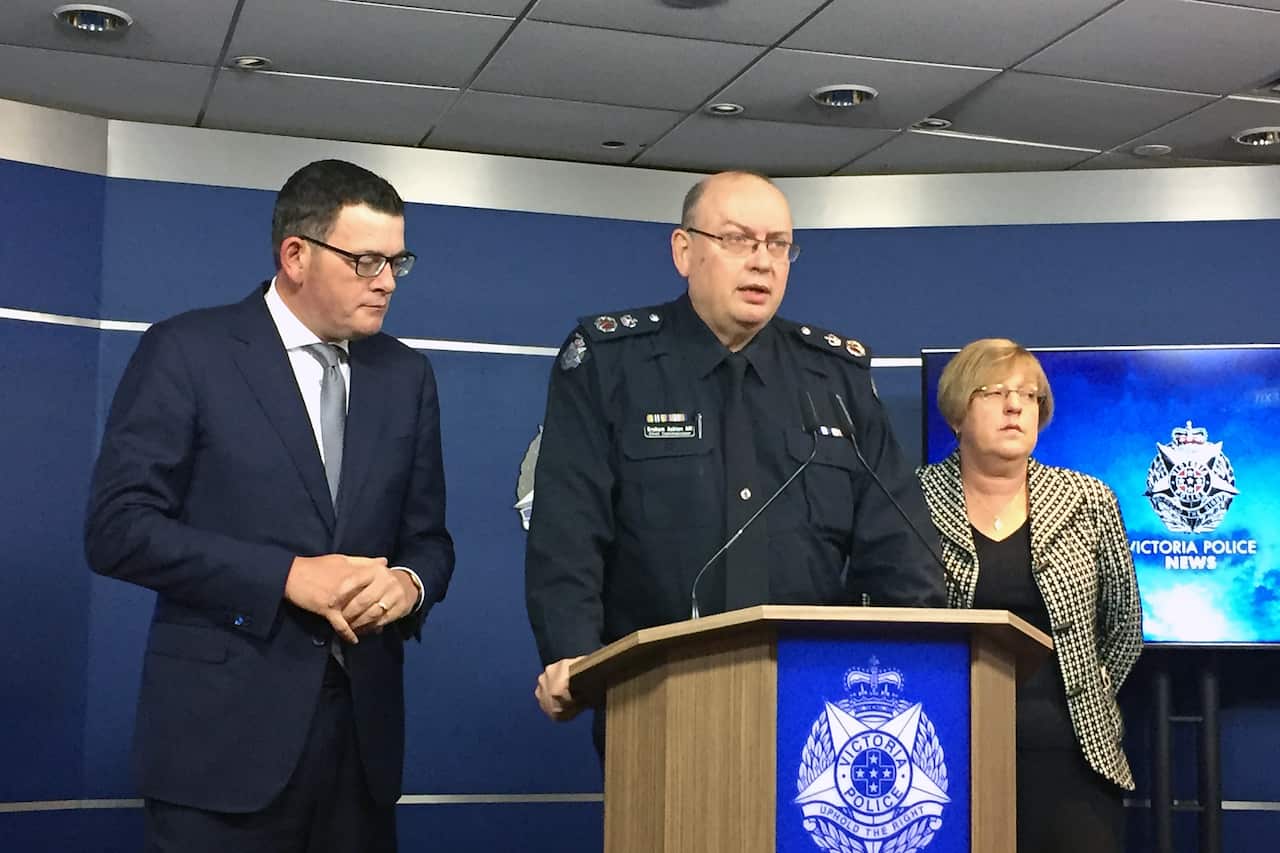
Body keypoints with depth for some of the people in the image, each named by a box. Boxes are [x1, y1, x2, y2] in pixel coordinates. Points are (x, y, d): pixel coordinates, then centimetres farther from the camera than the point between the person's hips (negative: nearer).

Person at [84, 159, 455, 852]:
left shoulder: (405, 375, 11)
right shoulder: (187, 351, -4)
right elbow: (118, 527, -10)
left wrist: (410, 583, -9)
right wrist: (286, 577, -17)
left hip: (363, 727, 5)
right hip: (224, 728, -4)